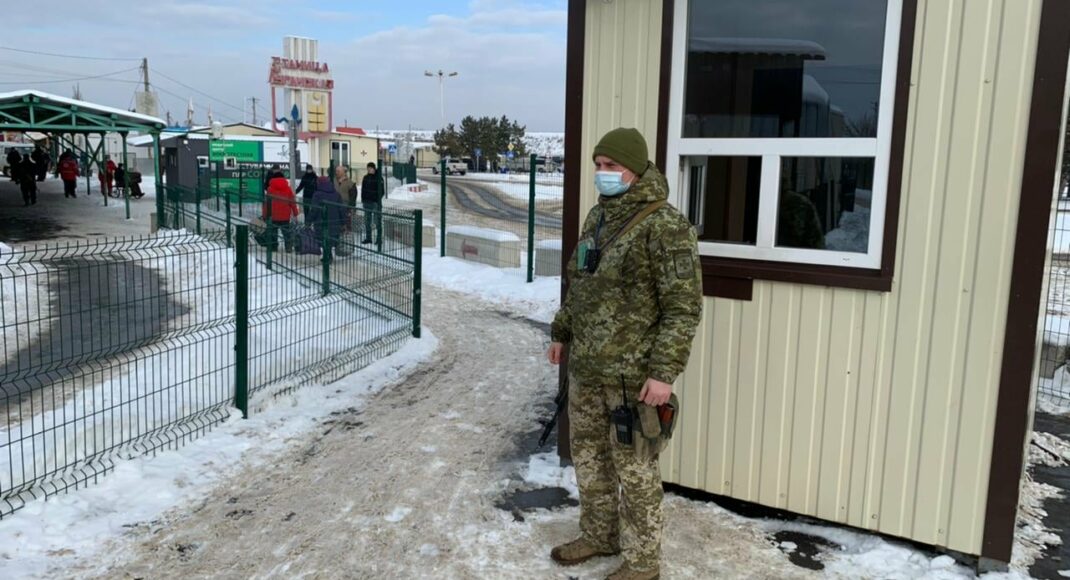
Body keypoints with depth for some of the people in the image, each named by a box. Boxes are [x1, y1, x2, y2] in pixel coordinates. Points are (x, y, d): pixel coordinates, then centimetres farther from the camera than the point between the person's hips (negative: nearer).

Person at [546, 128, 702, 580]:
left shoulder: (664, 226, -17)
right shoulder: (598, 217, 10)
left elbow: (683, 306, -19)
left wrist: (664, 371, -22)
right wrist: (561, 332, 22)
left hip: (631, 375, -8)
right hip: (585, 369, 8)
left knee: (635, 469, 4)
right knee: (589, 457, 20)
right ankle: (599, 535, 39)